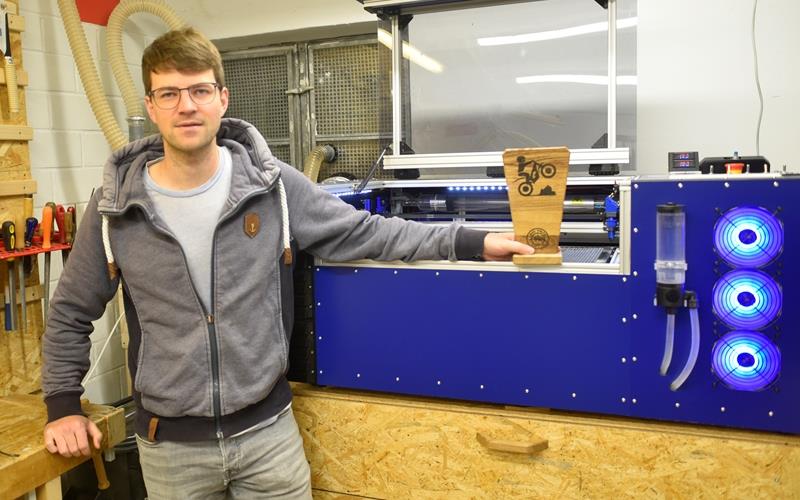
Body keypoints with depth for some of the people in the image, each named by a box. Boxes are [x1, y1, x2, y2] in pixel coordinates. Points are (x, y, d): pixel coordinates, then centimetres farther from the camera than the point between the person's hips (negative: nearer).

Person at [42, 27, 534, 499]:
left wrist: (469, 242, -7)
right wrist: (63, 404, 4)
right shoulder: (115, 209, -7)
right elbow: (71, 312, 6)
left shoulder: (272, 184, -9)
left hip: (267, 429, 0)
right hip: (170, 445, 1)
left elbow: (363, 233, -4)